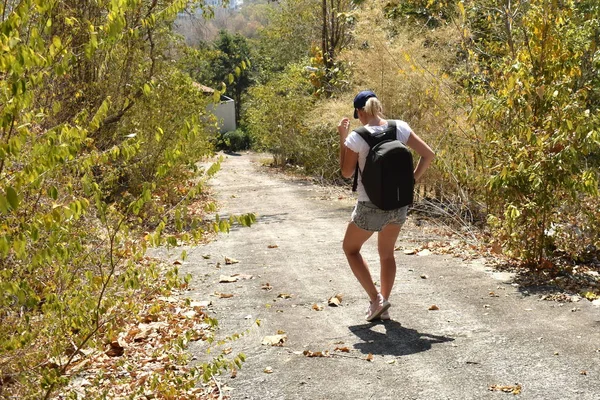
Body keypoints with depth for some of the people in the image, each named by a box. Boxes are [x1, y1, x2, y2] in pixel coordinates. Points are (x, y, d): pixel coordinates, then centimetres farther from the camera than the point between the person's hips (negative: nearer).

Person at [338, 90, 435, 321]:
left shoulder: (357, 138, -15)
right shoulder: (400, 128, -4)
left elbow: (346, 172, -2)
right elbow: (428, 155, -3)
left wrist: (342, 138, 2)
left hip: (371, 207, -4)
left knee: (350, 248, 20)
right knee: (387, 253, 24)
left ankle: (376, 299, 9)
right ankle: (383, 305, 26)